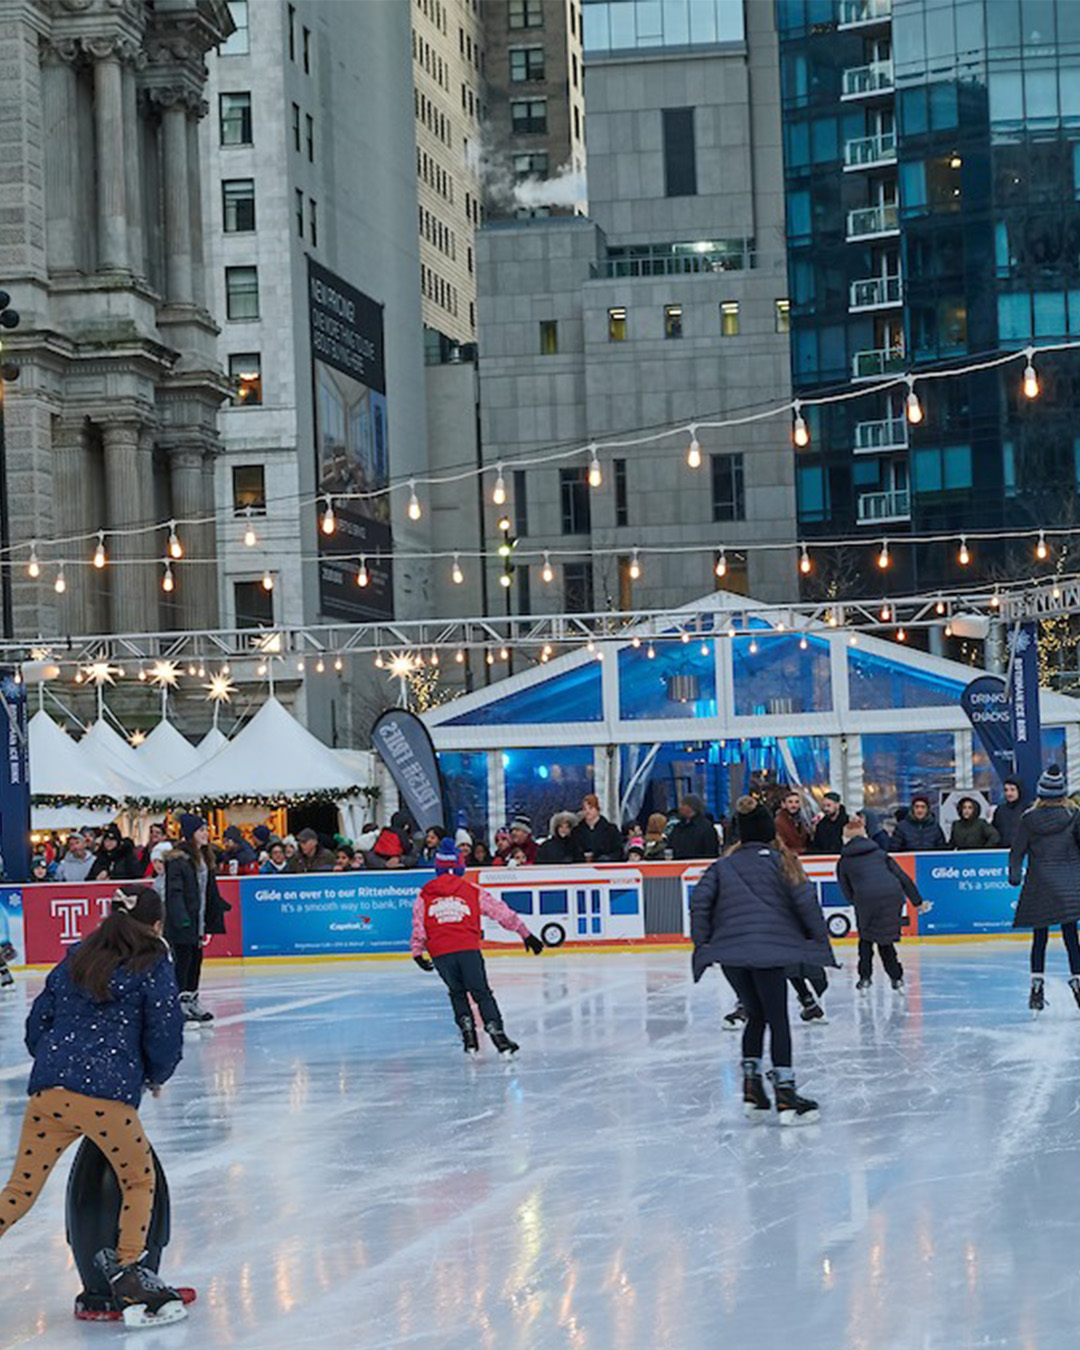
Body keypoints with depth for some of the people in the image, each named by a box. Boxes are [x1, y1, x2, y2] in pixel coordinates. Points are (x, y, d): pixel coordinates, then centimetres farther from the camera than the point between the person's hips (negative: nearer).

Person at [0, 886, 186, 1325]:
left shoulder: (75, 959, 19)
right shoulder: (154, 966, 4)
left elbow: (37, 1022, 21)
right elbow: (164, 1034, 0)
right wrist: (156, 1077, 20)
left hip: (47, 1091, 5)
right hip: (107, 1094, -5)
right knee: (139, 1181, 16)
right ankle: (128, 1276, 10)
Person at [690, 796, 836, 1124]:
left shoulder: (723, 865, 15)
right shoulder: (780, 861, 6)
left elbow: (700, 902, 5)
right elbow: (805, 900, -3)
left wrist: (702, 944, 9)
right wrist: (820, 939, 5)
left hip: (729, 951, 4)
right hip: (770, 949, -4)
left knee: (756, 1016, 18)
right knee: (778, 1019, 0)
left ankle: (751, 1085, 11)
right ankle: (784, 1091, -6)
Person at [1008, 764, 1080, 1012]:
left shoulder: (1029, 819, -4)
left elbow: (1017, 852, 0)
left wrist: (1014, 875, 12)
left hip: (1039, 886, 0)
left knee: (1039, 937, 7)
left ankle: (1037, 984, -1)